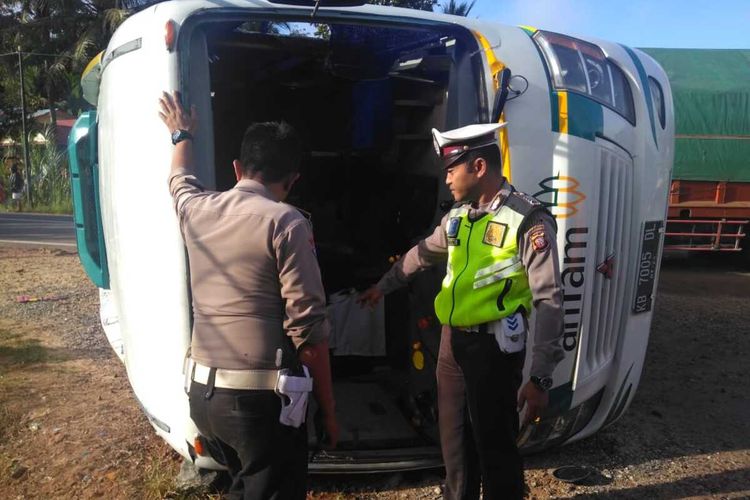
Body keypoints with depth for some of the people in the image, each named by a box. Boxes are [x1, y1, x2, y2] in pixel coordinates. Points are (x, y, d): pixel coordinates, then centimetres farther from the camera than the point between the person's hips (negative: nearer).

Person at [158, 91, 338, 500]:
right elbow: (308, 331, -15)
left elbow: (180, 178, 31)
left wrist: (182, 134, 50)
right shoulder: (285, 223, -13)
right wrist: (328, 411, -5)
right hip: (260, 397, -7)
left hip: (202, 391, 7)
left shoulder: (196, 209, 5)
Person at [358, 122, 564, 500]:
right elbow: (422, 254, 26)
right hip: (452, 341, 7)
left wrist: (541, 378, -23)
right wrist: (382, 286, 36)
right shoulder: (458, 216, 8)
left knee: (494, 443, 6)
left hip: (492, 347, -7)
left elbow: (549, 301, -19)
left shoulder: (528, 220, -16)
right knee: (454, 439, 19)